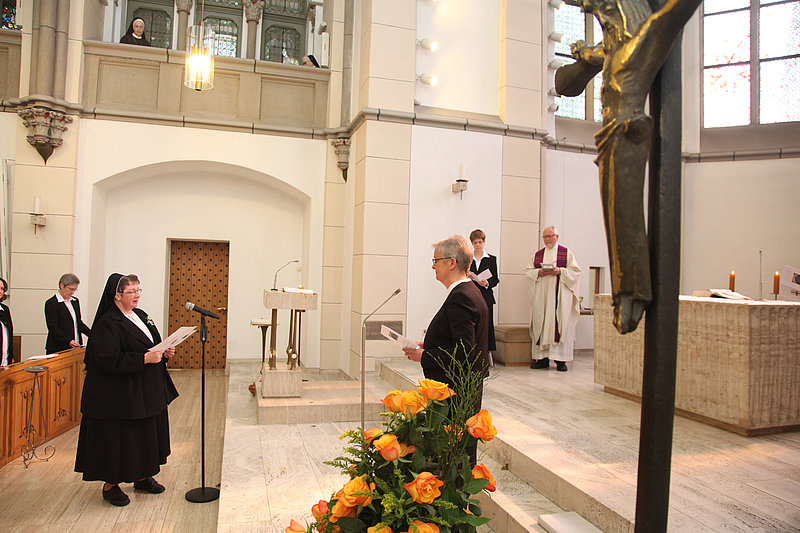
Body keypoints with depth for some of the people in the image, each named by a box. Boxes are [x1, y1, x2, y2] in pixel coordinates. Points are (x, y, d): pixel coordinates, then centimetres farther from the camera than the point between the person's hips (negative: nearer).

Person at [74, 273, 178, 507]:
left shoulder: (140, 316, 9)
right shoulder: (108, 323, -16)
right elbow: (109, 359, -23)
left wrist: (164, 352, -1)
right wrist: (144, 358, -27)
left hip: (147, 391, 8)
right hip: (118, 394, -8)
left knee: (147, 432, 16)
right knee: (117, 438, 2)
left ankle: (142, 476, 31)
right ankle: (111, 485, 20)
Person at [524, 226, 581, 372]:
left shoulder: (566, 253, 8)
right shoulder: (537, 255, 17)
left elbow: (575, 271, 2)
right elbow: (528, 271, 12)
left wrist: (560, 271, -13)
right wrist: (538, 272, -7)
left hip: (560, 294, -3)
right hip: (541, 294, 3)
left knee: (560, 323, -7)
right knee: (540, 323, -1)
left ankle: (560, 359, -3)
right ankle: (542, 358, 4)